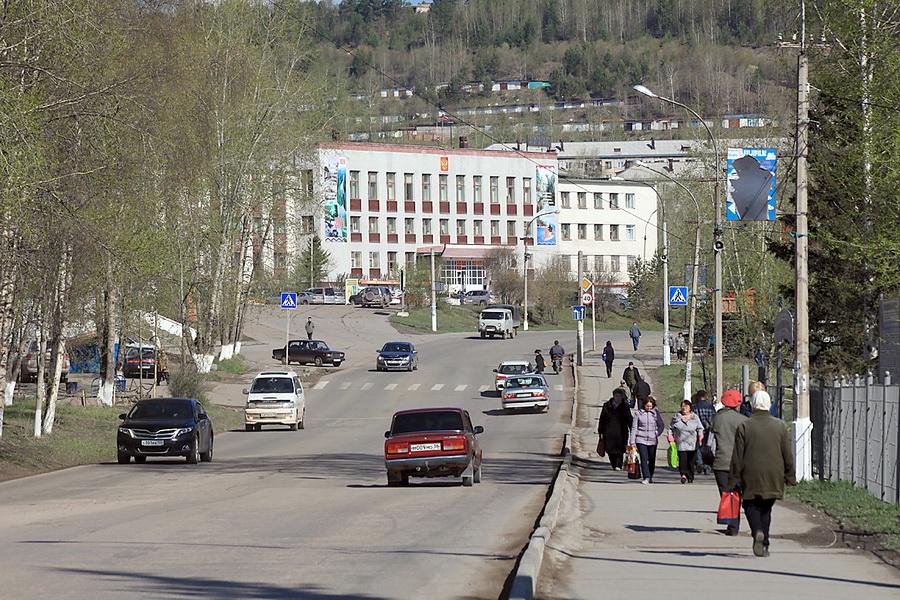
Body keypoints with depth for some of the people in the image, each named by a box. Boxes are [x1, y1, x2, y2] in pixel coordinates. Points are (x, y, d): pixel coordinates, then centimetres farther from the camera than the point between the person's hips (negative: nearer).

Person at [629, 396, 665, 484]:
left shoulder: (656, 413, 2)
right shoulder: (638, 413, -2)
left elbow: (661, 425, 13)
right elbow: (634, 427, 1)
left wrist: (657, 434, -2)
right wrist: (632, 441, -3)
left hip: (652, 440, 2)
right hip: (641, 439, -2)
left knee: (652, 459, 8)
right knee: (644, 458, -13)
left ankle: (650, 477, 24)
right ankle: (646, 478, -13)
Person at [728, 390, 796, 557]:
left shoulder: (744, 426, -4)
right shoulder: (779, 426, 3)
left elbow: (737, 455, -3)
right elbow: (787, 454, 7)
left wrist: (734, 478, 2)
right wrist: (790, 477, 14)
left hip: (751, 476, -2)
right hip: (773, 476, 2)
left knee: (751, 505, 7)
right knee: (766, 508, 12)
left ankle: (757, 531, -21)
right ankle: (764, 544, 6)